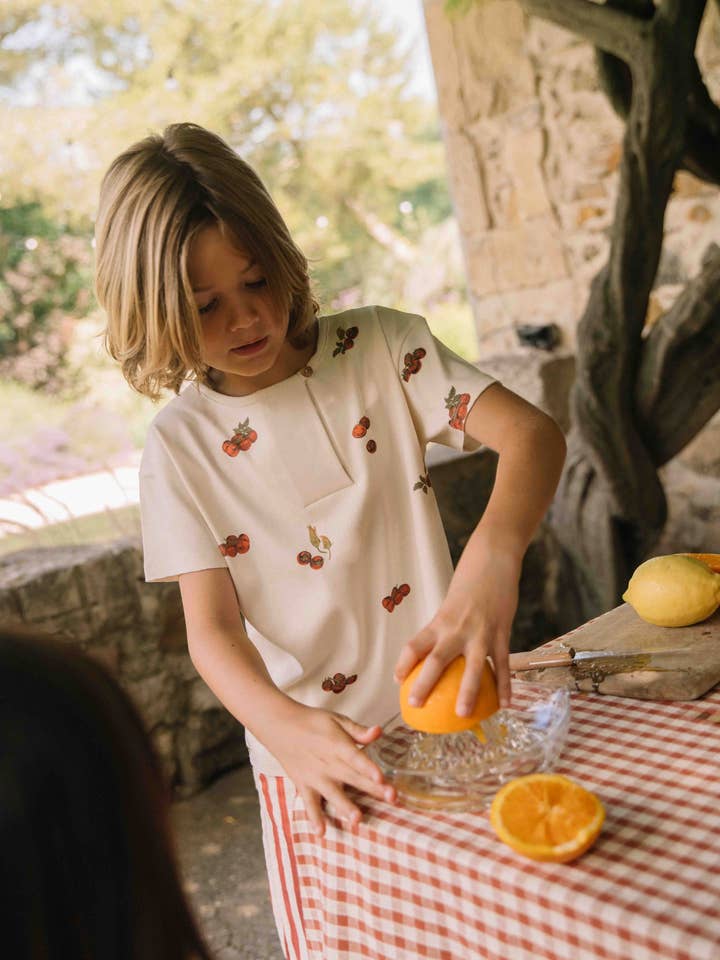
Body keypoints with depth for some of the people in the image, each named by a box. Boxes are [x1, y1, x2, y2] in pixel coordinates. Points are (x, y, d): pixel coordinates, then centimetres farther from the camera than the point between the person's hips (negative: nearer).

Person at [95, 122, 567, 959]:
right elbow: (211, 626, -11)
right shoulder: (179, 448, -5)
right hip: (315, 750, 0)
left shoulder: (379, 347, -5)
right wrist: (286, 727, -32)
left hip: (444, 705, 1)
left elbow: (531, 431, -17)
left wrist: (491, 562, -38)